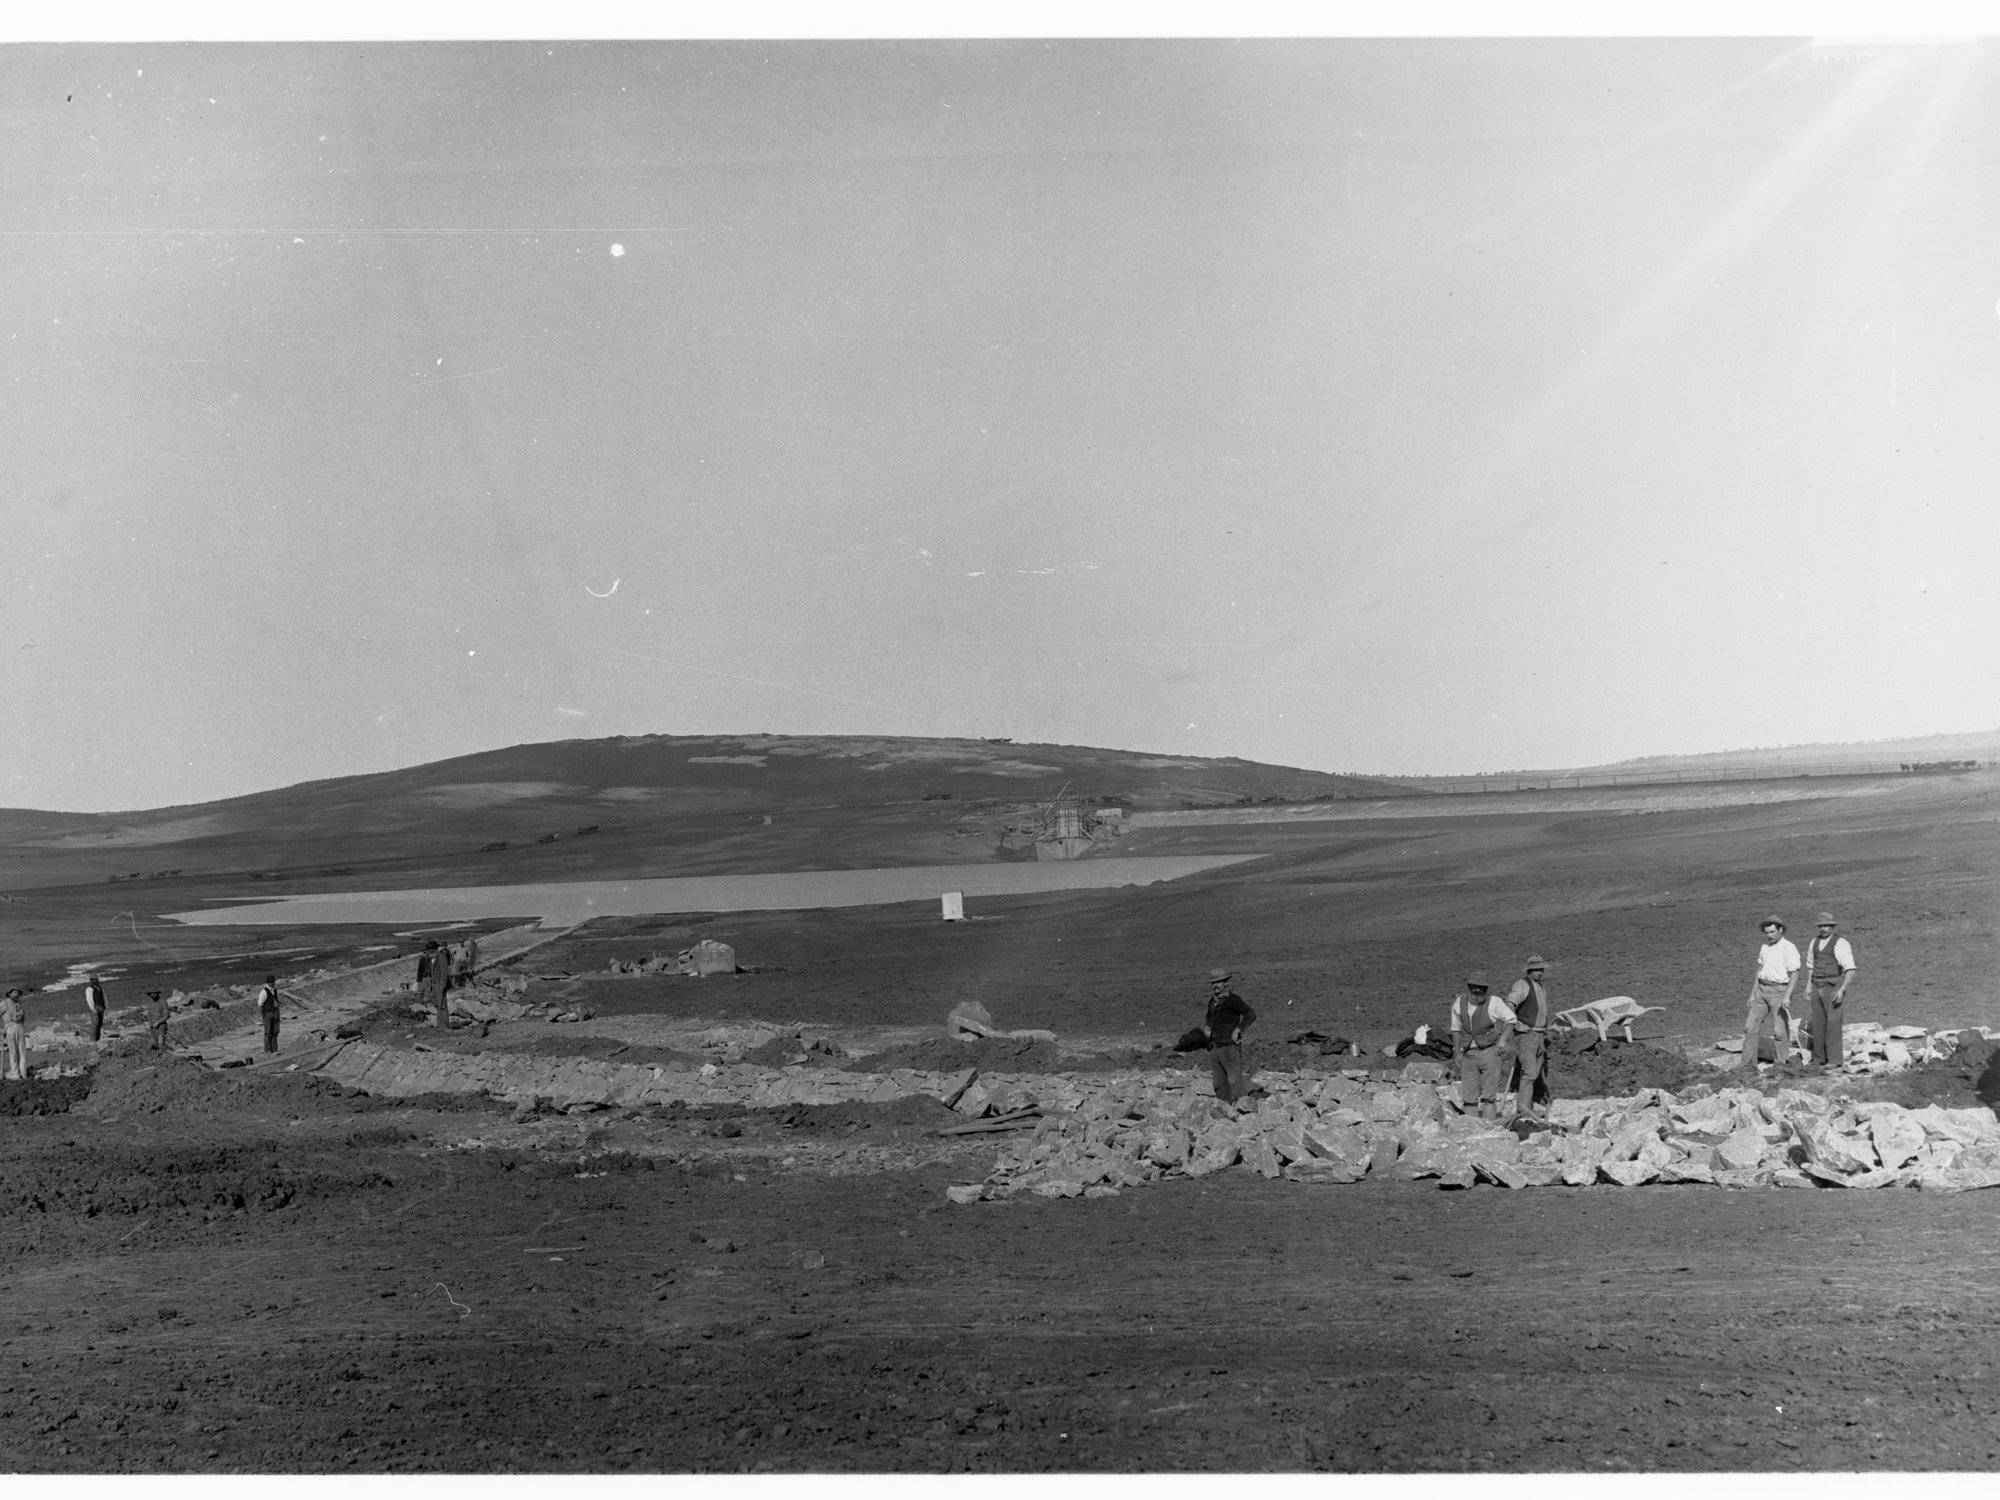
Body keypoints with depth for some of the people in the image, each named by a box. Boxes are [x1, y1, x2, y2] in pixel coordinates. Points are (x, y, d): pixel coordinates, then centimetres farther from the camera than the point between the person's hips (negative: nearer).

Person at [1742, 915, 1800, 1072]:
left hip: (1779, 991, -6)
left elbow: (1794, 974, -16)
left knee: (1780, 1031, -3)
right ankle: (1749, 1066, 2)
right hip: (1761, 989, 7)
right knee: (1751, 1026, 0)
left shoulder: (1789, 948, -11)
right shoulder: (1765, 947, 11)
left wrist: (1787, 996, -25)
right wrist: (1753, 993, 14)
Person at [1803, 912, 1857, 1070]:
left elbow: (1850, 970, -15)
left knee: (1833, 1023, -9)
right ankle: (1818, 1059, 13)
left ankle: (1834, 1060, -4)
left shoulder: (1841, 944, -11)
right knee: (1818, 1023, 6)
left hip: (1834, 988, -6)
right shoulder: (1814, 943, 10)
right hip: (1817, 988, 6)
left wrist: (1842, 990, -23)